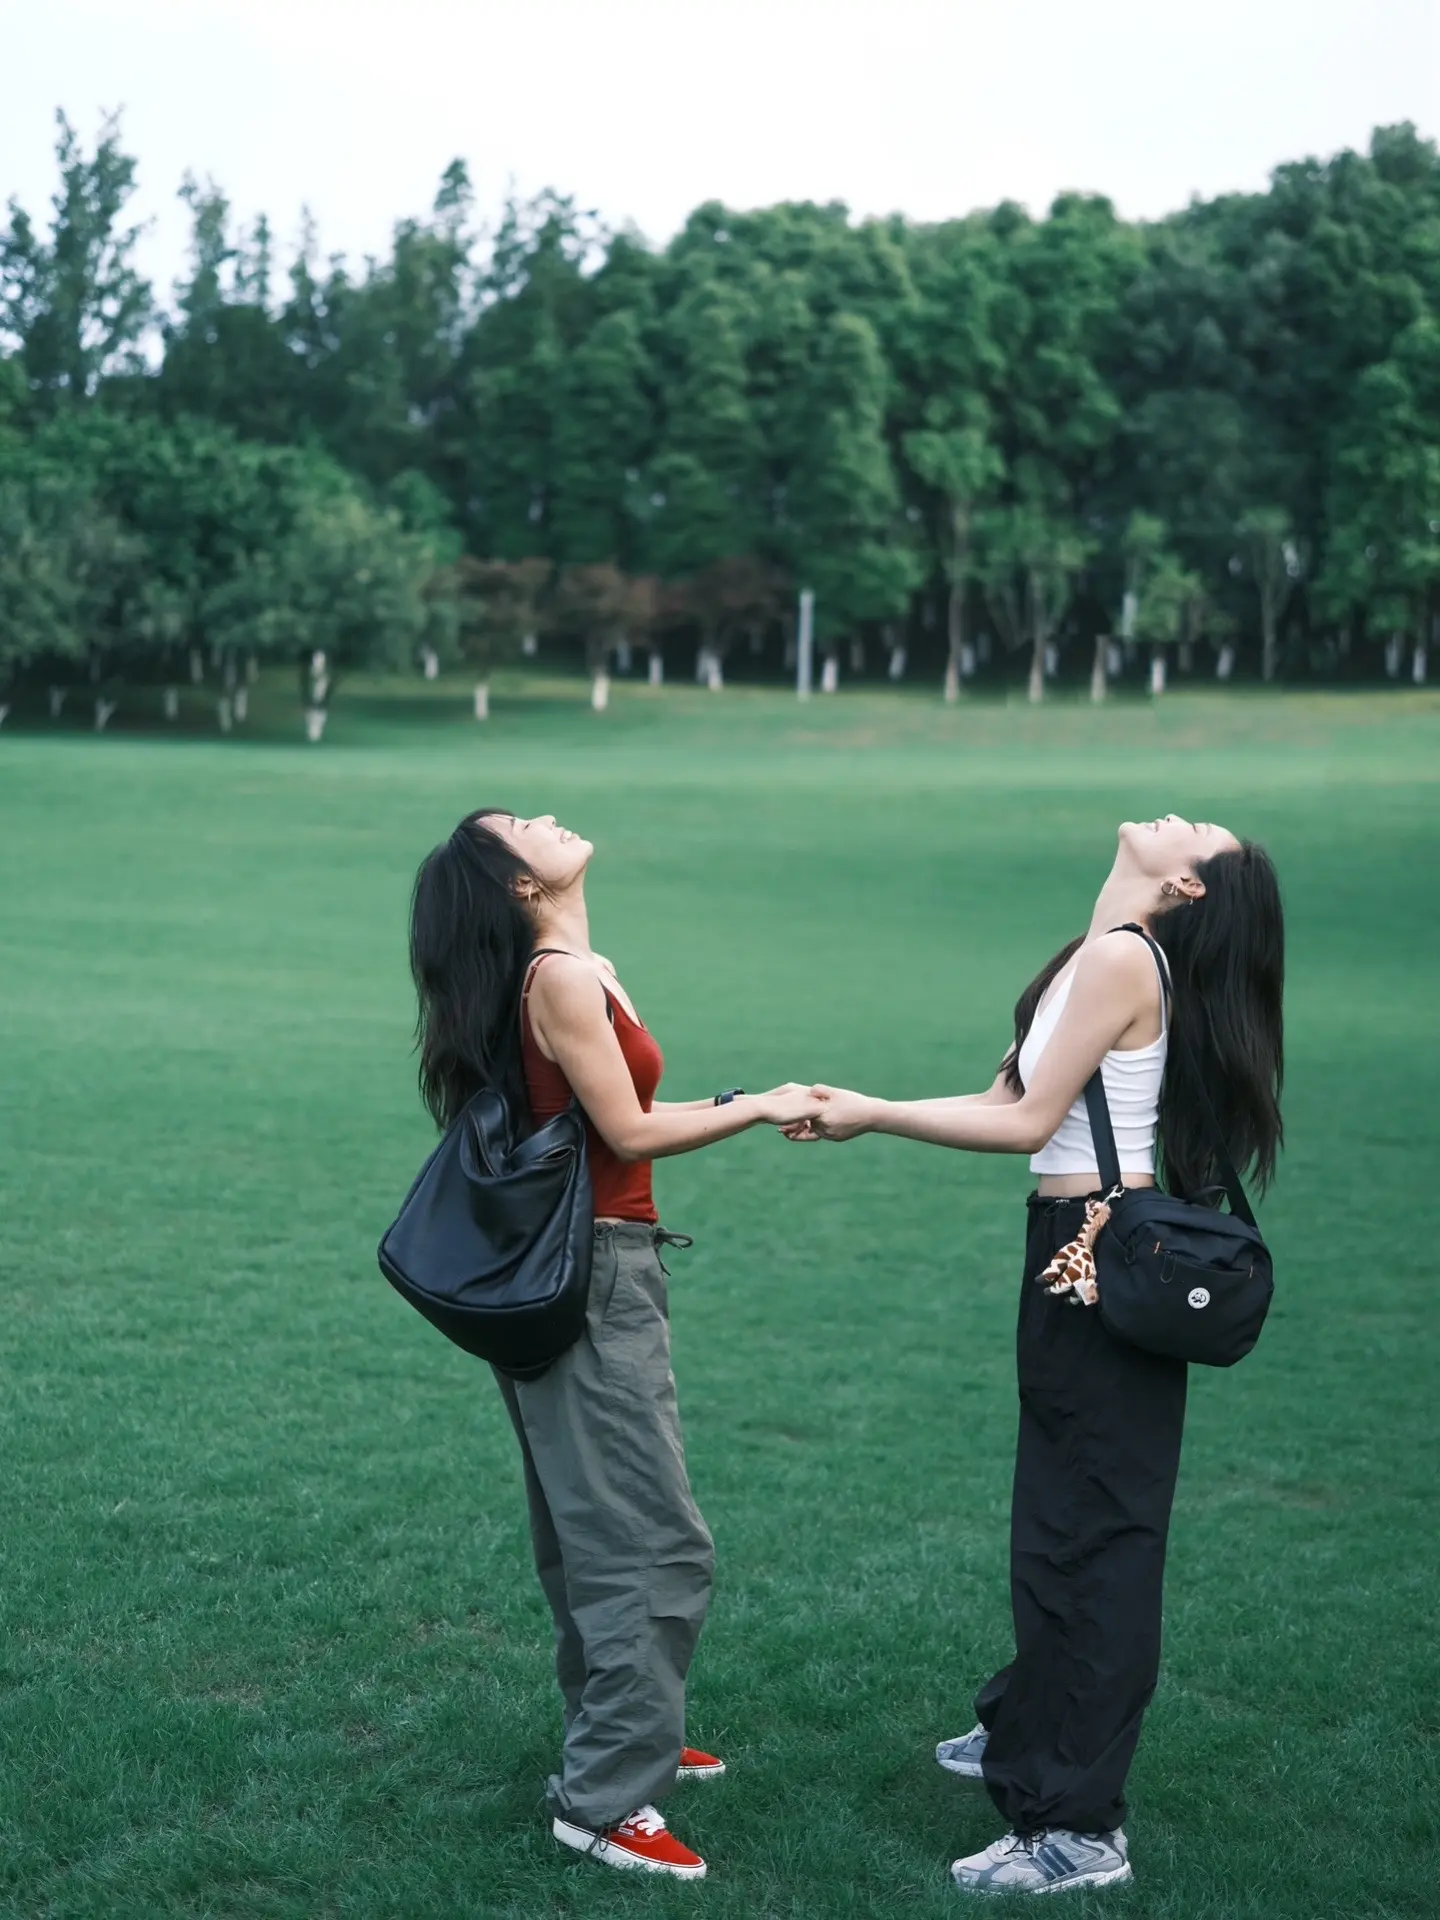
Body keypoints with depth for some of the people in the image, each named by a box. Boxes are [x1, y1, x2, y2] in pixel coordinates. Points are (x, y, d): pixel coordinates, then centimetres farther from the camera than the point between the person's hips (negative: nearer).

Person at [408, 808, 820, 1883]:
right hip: (593, 1279, -10)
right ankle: (604, 1800, -2)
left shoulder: (582, 975, 12)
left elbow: (623, 1114, 8)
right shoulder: (559, 978, -17)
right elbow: (628, 1132, -16)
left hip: (603, 1276, 10)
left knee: (594, 1531, 20)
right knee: (660, 1546, -7)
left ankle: (623, 1735, 33)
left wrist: (747, 1105, 5)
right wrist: (758, 1108, -8)